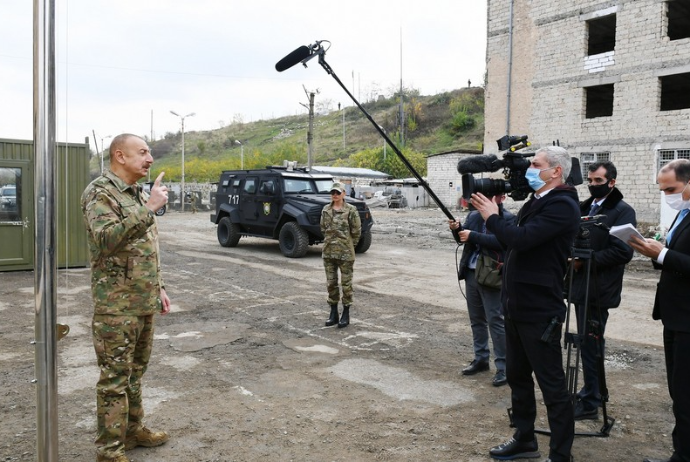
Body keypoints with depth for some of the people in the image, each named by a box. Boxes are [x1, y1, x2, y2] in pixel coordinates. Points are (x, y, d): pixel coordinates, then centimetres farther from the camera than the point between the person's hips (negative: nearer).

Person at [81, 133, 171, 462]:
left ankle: (133, 429, 33)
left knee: (135, 371, 18)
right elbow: (106, 238, -29)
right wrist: (149, 209, -29)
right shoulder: (100, 192, -12)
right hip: (116, 306, -8)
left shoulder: (138, 194, 14)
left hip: (143, 303, 8)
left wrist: (158, 287, 18)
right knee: (115, 378, 0)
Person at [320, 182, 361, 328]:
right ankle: (333, 313, 21)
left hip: (345, 253, -4)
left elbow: (356, 231, -3)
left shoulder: (351, 210, -8)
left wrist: (348, 245, 4)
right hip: (328, 252, 5)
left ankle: (346, 315, 14)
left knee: (346, 283, 4)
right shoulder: (325, 210, 5)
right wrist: (330, 241, 11)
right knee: (331, 283, 10)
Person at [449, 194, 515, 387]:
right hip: (471, 274, 6)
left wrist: (472, 235, -24)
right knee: (476, 320, 14)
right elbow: (464, 238, 12)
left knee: (496, 321, -4)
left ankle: (503, 367, 3)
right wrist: (457, 229, -9)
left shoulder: (508, 219, -8)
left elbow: (500, 241, -23)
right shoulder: (473, 215, 10)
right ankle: (480, 359, 26)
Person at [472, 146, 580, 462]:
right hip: (516, 306, 10)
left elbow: (520, 239, -27)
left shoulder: (562, 206, -16)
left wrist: (491, 217, -12)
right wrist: (493, 216, 5)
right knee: (517, 376, 18)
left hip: (539, 310, -10)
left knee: (551, 383, 1)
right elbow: (510, 241, 18)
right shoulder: (536, 202, 14)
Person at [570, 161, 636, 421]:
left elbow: (623, 251, -17)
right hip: (581, 285, 7)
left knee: (591, 344, -4)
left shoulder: (622, 211, -8)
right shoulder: (583, 208, 14)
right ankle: (590, 392, 29)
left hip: (598, 289, -7)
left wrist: (585, 260, -16)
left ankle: (590, 404, 6)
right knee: (587, 343, 16)